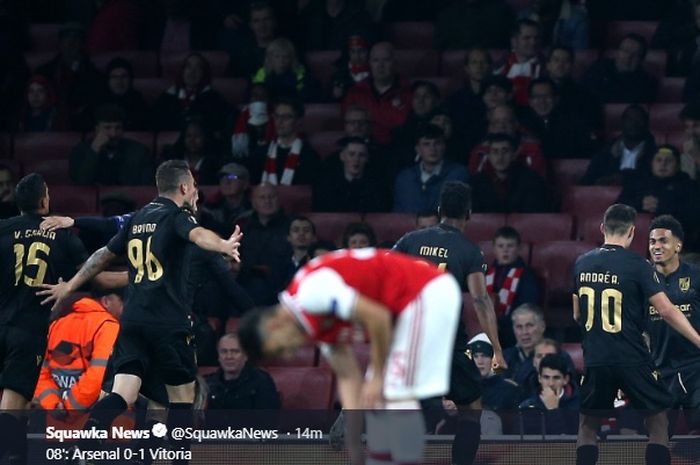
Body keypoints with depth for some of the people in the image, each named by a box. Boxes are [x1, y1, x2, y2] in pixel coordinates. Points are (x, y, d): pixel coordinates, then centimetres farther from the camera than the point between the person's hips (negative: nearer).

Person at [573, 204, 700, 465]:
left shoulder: (582, 264, 5)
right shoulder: (637, 265, -9)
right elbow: (666, 311, -14)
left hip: (595, 360, 4)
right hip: (633, 360, -4)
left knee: (588, 425, 15)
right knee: (658, 423, 7)